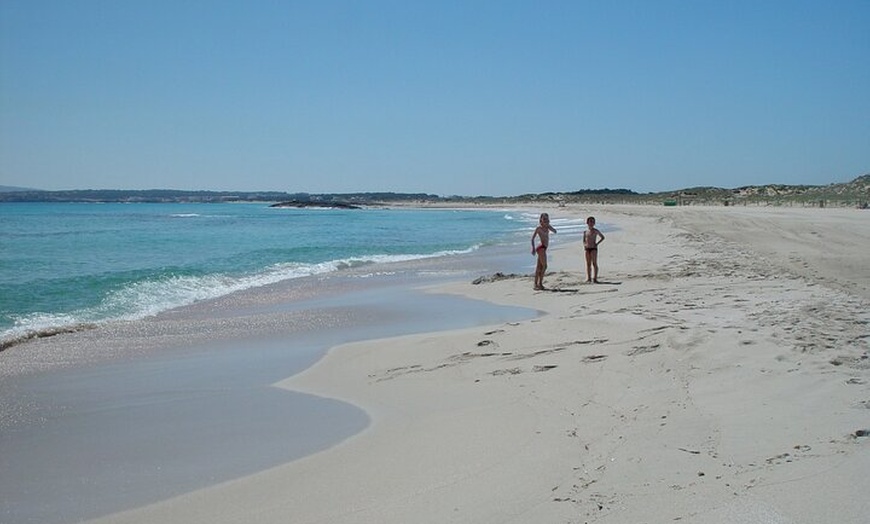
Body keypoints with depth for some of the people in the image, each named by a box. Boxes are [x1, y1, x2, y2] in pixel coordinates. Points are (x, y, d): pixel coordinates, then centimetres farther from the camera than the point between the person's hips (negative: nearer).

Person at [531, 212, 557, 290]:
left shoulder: (547, 227, 13)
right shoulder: (539, 228, -8)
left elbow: (554, 231, 4)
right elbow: (532, 238, -8)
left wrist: (548, 225, -1)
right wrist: (533, 248, -14)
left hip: (543, 248, 8)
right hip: (541, 247, -8)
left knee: (539, 267, 9)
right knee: (544, 266, -11)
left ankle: (536, 283, 12)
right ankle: (540, 283, -8)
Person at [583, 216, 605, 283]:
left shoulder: (595, 231, 0)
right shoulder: (585, 231, 10)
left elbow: (602, 237, 5)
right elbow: (584, 240, 18)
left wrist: (597, 243, -4)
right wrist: (584, 245, -2)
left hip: (593, 248, -4)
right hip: (587, 249, 4)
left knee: (594, 263, -9)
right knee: (588, 264, 6)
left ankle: (595, 278, -11)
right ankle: (588, 278, 11)